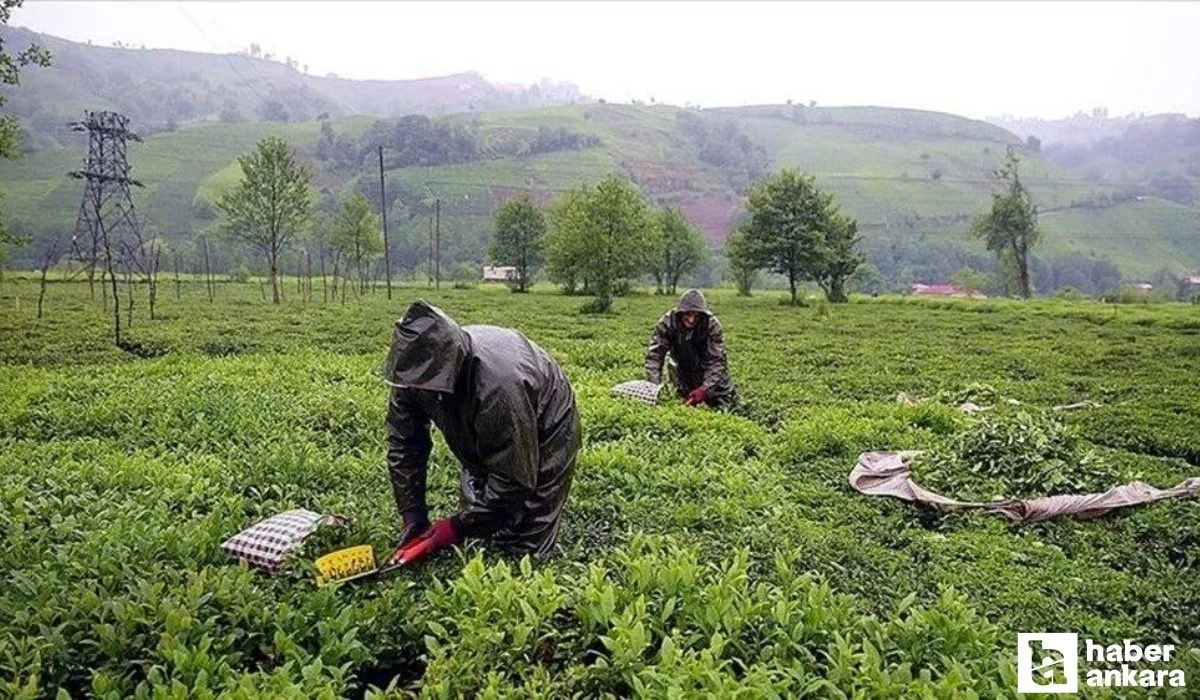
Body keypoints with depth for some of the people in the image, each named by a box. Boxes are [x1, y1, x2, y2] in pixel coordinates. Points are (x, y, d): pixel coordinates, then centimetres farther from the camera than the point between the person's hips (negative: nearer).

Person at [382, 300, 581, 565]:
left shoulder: (498, 389, -44)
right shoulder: (417, 369, -24)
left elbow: (513, 478, -32)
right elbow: (403, 444, -11)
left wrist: (459, 527, -26)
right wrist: (413, 517, -15)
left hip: (544, 434, -6)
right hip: (484, 440, 6)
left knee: (525, 544, -6)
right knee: (475, 520, 7)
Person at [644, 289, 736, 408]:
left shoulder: (712, 325, -28)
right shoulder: (667, 322, -26)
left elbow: (716, 361, -29)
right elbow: (654, 355, -26)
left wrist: (704, 389, -43)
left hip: (709, 369, -1)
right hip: (682, 370, 1)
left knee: (726, 404, -2)